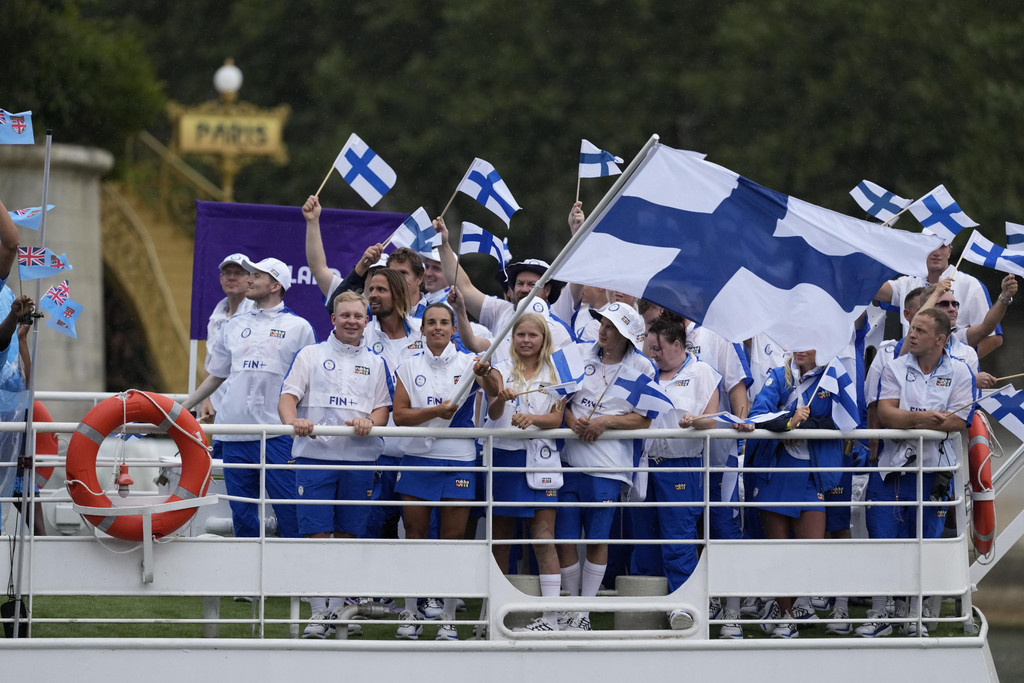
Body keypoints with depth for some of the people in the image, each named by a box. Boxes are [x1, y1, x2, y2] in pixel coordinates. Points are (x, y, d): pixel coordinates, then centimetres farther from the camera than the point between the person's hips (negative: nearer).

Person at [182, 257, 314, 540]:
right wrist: (182, 408, 20)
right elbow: (216, 376, 24)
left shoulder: (298, 327, 3)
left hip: (277, 434, -5)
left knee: (289, 511, -8)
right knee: (242, 515, 6)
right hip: (235, 433, 5)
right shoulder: (234, 326, 15)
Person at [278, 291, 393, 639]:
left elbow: (383, 409, 12)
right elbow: (288, 397, 1)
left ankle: (338, 609, 13)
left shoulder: (375, 363, 16)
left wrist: (369, 421, -11)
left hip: (359, 457, 2)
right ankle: (318, 613, -5)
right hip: (315, 454, -2)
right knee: (316, 535, -7)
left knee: (348, 535, 4)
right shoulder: (311, 355, 10)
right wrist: (293, 420, -21)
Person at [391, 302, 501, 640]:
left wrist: (487, 375, -38)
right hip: (417, 459, 1)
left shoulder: (468, 363, 3)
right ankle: (410, 615, 11)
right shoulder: (410, 366, 8)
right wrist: (435, 412, -17)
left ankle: (449, 619, 4)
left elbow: (495, 391, -16)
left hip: (458, 461, -1)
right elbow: (400, 414, -1)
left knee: (454, 539, -2)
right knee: (415, 535, 3)